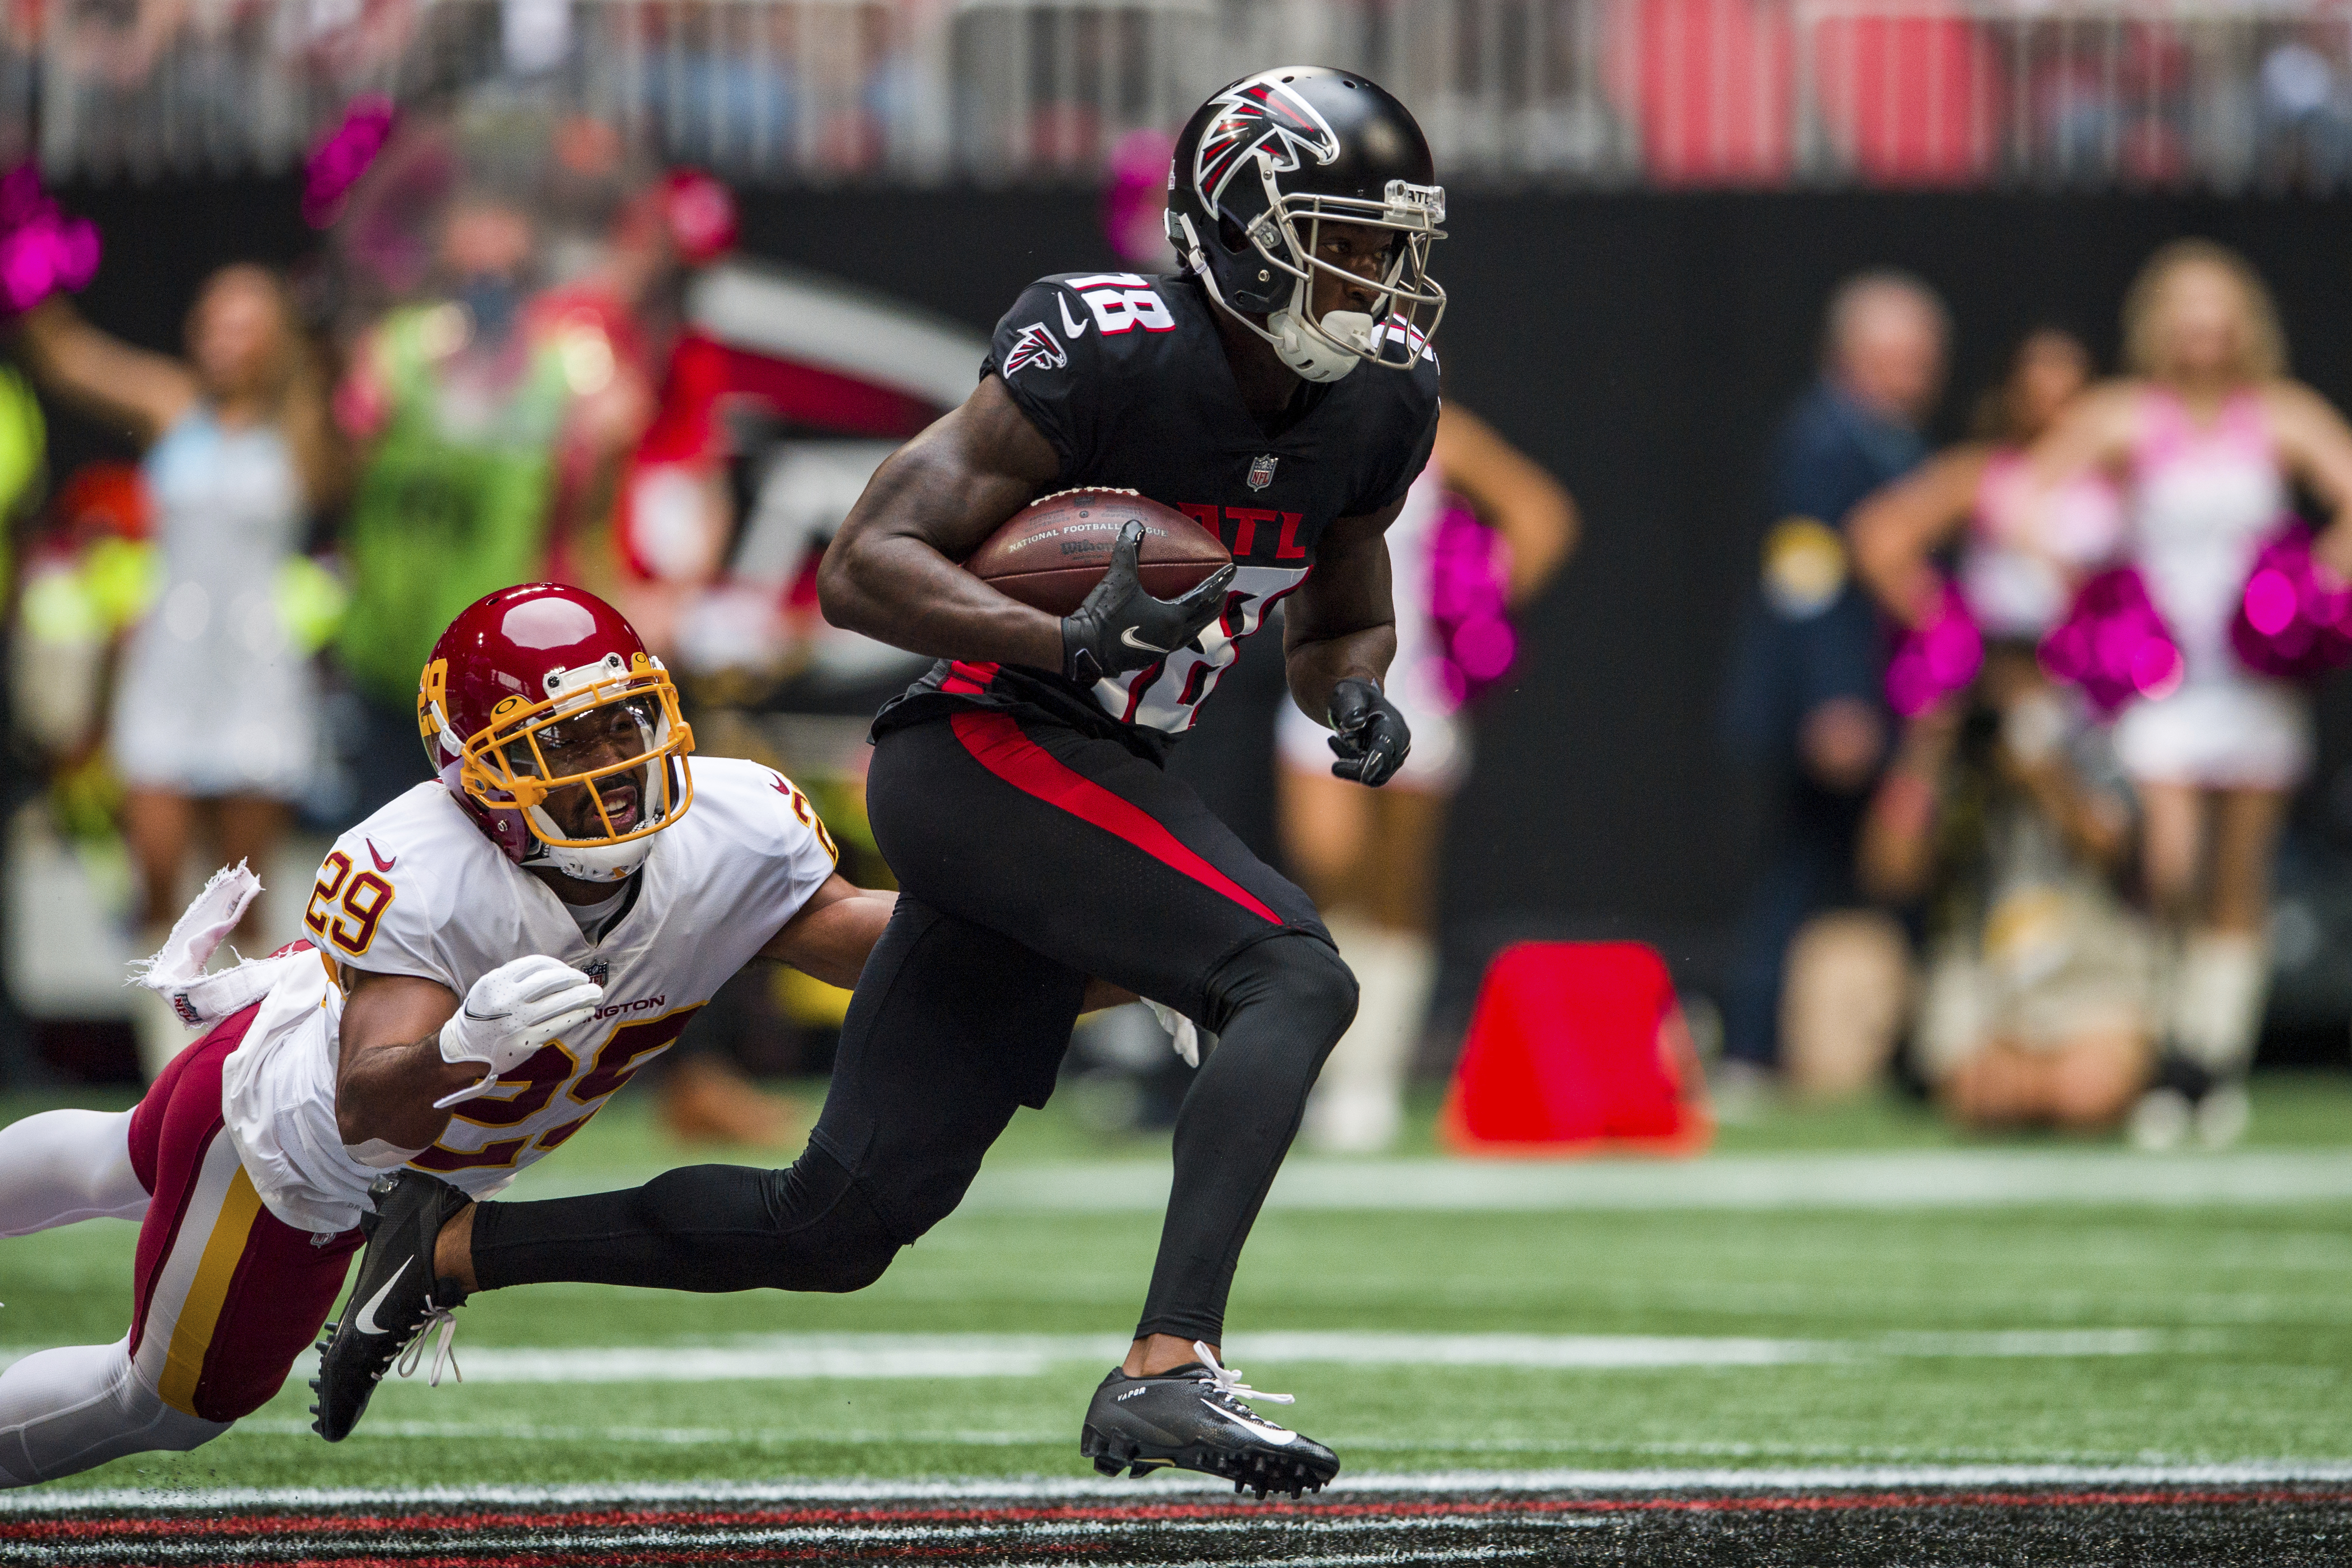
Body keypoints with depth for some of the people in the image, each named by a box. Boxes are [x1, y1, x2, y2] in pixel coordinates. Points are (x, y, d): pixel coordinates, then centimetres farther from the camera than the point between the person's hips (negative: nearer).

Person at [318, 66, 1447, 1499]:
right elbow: (863, 570, -17)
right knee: (1293, 979, -27)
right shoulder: (1114, 357, -17)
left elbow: (1341, 622, 23)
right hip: (983, 750, -8)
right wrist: (1068, 640, -31)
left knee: (837, 1226, 7)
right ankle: (1170, 1369, -35)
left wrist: (1360, 697, -1)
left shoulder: (1374, 407, 6)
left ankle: (452, 1246, 23)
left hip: (1095, 791, 8)